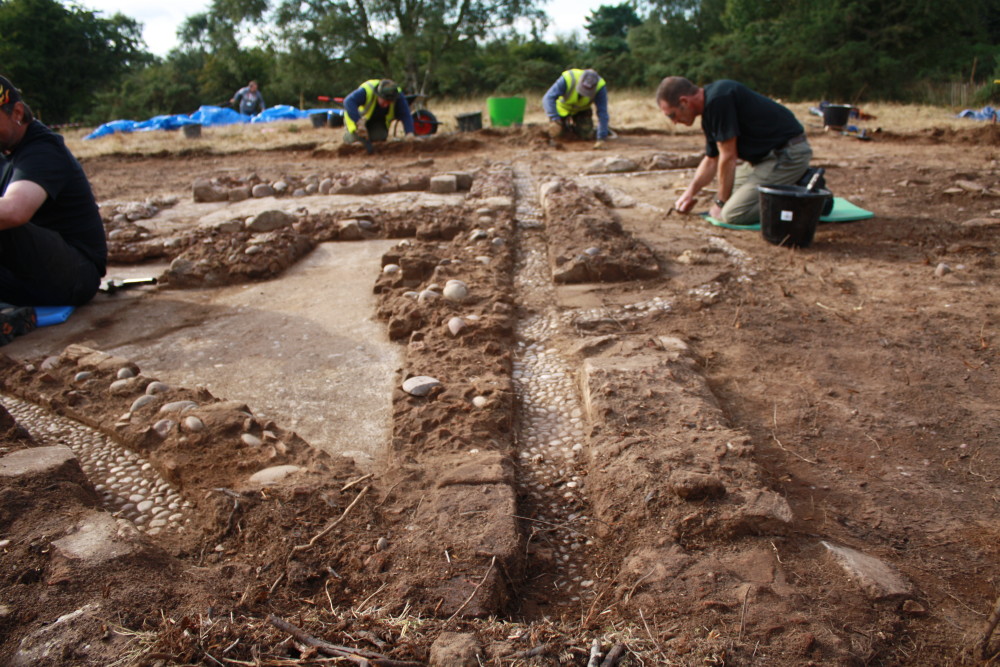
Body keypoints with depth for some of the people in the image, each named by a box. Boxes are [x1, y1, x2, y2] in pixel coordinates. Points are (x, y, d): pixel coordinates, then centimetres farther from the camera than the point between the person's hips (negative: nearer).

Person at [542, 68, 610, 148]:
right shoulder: (567, 79, -39)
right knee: (557, 134, -14)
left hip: (582, 110, 1)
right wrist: (554, 119, -59)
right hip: (562, 107, -1)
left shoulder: (600, 86, -34)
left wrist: (601, 139, -39)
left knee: (586, 135, -14)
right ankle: (567, 125, 22)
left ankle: (574, 127, 21)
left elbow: (602, 113, -33)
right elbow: (548, 99, -44)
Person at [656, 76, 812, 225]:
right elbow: (711, 159, 22)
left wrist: (720, 203, -7)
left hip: (787, 155, -10)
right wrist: (690, 192, 16)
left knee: (732, 214, -17)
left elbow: (728, 156, -17)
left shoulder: (718, 99, -20)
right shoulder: (710, 105, 11)